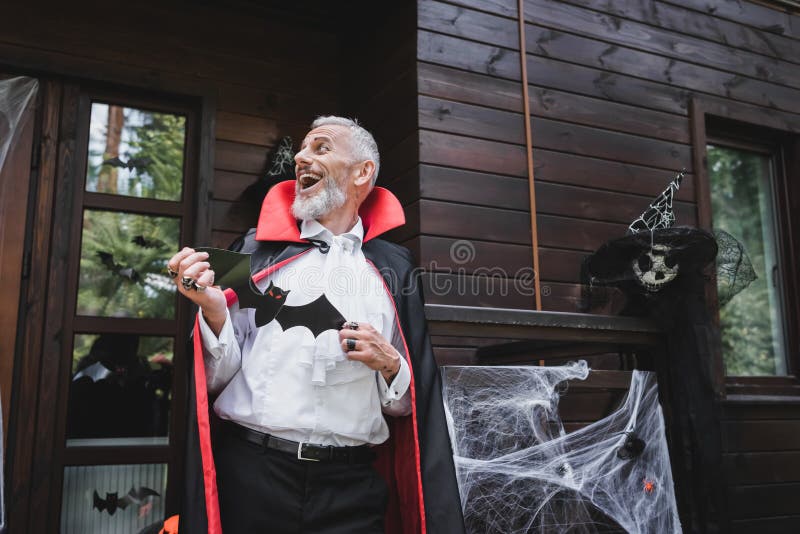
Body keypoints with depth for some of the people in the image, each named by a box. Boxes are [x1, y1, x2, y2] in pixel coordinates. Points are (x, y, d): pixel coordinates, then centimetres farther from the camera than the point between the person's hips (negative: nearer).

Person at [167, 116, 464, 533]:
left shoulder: (393, 268, 7)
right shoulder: (256, 251, 7)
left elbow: (405, 405, 11)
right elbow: (220, 378, 4)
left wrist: (391, 365, -9)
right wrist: (214, 311, -13)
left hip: (351, 489, 0)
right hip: (251, 473, 0)